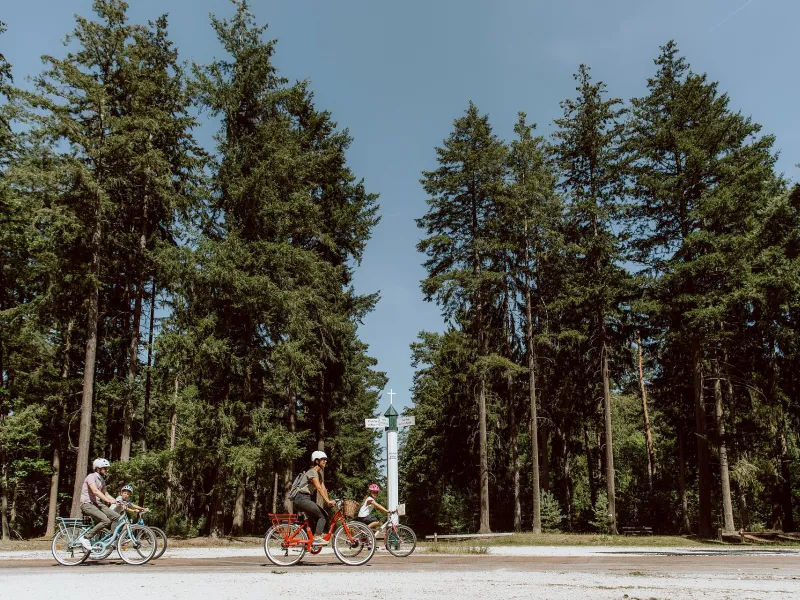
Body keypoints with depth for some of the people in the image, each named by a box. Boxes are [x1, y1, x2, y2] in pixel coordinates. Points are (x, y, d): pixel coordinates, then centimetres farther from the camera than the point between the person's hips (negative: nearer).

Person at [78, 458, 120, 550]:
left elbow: (105, 493, 17)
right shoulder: (91, 477, -13)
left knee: (117, 517, -9)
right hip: (87, 504, -8)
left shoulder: (102, 480, 14)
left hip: (97, 503, 8)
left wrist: (116, 501, 1)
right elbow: (95, 491, -28)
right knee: (106, 521, -27)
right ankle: (85, 537, -15)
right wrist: (108, 500, -37)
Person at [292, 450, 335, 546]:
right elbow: (319, 488, -24)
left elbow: (323, 489, 12)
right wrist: (328, 501, -32)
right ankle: (317, 538, -18)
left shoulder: (319, 473, 18)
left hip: (307, 499, 9)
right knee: (322, 516, -16)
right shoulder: (312, 472, -13)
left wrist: (328, 501, -1)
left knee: (324, 516, 3)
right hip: (302, 498, -9)